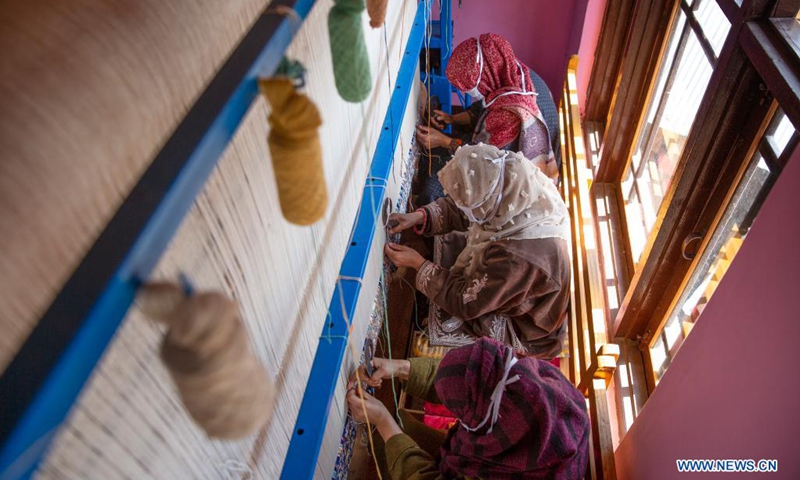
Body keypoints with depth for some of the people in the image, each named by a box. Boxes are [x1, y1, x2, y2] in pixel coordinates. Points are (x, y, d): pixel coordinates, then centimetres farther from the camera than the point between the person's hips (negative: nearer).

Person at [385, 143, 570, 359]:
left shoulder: (518, 256, -42)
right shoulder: (511, 196, -22)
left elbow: (465, 302, -27)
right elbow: (456, 208, -4)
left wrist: (419, 264, -20)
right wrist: (418, 217, -18)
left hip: (522, 332, -7)